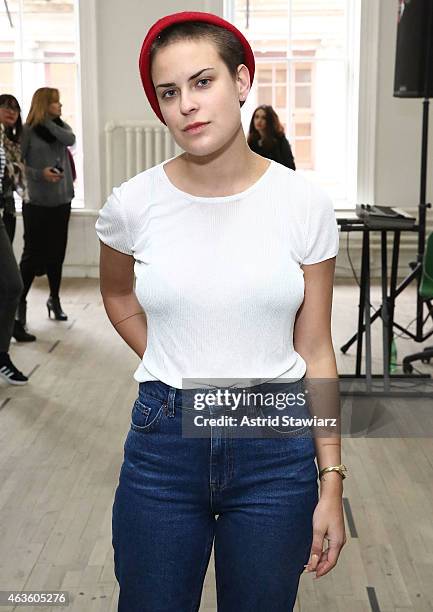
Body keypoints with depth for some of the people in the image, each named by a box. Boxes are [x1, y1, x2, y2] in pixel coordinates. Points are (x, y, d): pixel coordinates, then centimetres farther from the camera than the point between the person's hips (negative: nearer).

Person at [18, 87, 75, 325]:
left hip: (61, 200, 5)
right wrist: (39, 173, -19)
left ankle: (54, 298, 21)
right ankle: (21, 300, 7)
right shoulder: (28, 131, -5)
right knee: (33, 252, -5)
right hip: (37, 201, -4)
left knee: (57, 251, 9)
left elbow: (70, 140, -12)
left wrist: (47, 122, -11)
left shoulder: (60, 126, 10)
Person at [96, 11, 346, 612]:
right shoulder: (132, 204, -7)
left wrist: (331, 482, -2)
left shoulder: (306, 204, -8)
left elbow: (315, 351, -3)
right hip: (162, 446, 1)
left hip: (278, 448, 0)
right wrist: (172, 372, 6)